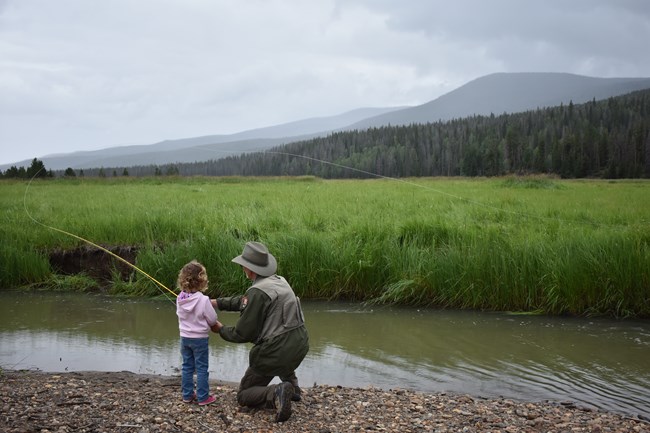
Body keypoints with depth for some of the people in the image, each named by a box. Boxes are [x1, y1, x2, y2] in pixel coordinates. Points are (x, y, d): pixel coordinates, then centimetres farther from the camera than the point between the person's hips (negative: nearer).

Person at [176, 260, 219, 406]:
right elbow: (213, 319, -12)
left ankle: (187, 395, 22)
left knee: (187, 367, 14)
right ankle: (203, 397, 9)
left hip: (185, 337, 5)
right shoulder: (203, 299, -21)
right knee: (202, 368, 4)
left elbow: (180, 316, 7)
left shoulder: (180, 298, -5)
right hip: (200, 338, -5)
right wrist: (210, 324, 9)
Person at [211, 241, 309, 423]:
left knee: (244, 396, 14)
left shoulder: (257, 292, -17)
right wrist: (218, 303, 22)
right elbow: (245, 301, 22)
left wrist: (221, 330, 7)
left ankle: (276, 393, -16)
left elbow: (243, 334, -11)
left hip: (276, 353, -7)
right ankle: (292, 385, 26)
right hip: (300, 345, 8)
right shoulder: (280, 281, 8)